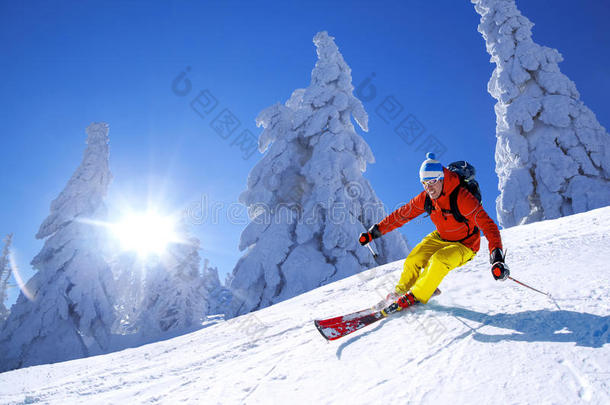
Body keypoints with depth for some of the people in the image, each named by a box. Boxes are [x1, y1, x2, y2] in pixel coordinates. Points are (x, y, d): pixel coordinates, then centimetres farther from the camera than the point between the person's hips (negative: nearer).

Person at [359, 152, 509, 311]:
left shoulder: (462, 197, -31)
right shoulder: (426, 198, -13)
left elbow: (488, 225, -35)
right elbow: (402, 214, -4)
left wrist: (497, 258, -47)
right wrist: (375, 232, -6)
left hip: (464, 245, -5)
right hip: (440, 238, 5)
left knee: (438, 261, -30)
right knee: (413, 261, -11)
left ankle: (416, 297, -11)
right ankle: (402, 291, 17)